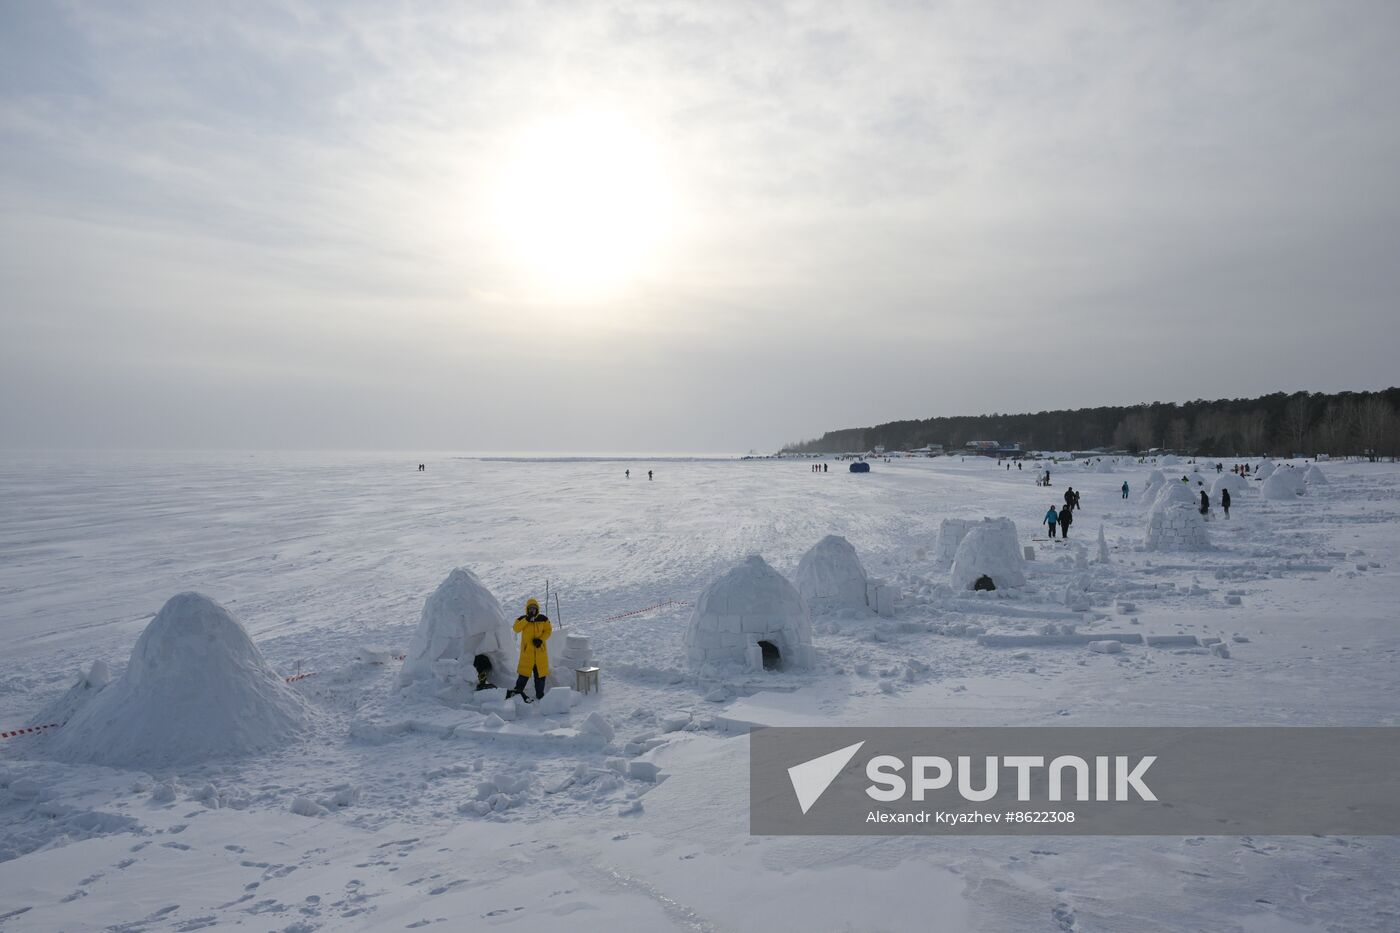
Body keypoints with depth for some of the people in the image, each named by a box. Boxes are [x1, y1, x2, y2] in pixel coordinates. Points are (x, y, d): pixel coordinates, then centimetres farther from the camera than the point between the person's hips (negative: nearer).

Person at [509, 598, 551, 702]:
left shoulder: (543, 619, 3)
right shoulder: (522, 619, -1)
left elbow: (548, 630, 3)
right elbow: (516, 629, -16)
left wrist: (541, 639, -12)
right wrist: (527, 620, -23)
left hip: (540, 649, 2)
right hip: (527, 650, -2)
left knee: (540, 673, 7)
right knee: (524, 672, -5)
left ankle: (540, 694, 18)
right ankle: (517, 691, 8)